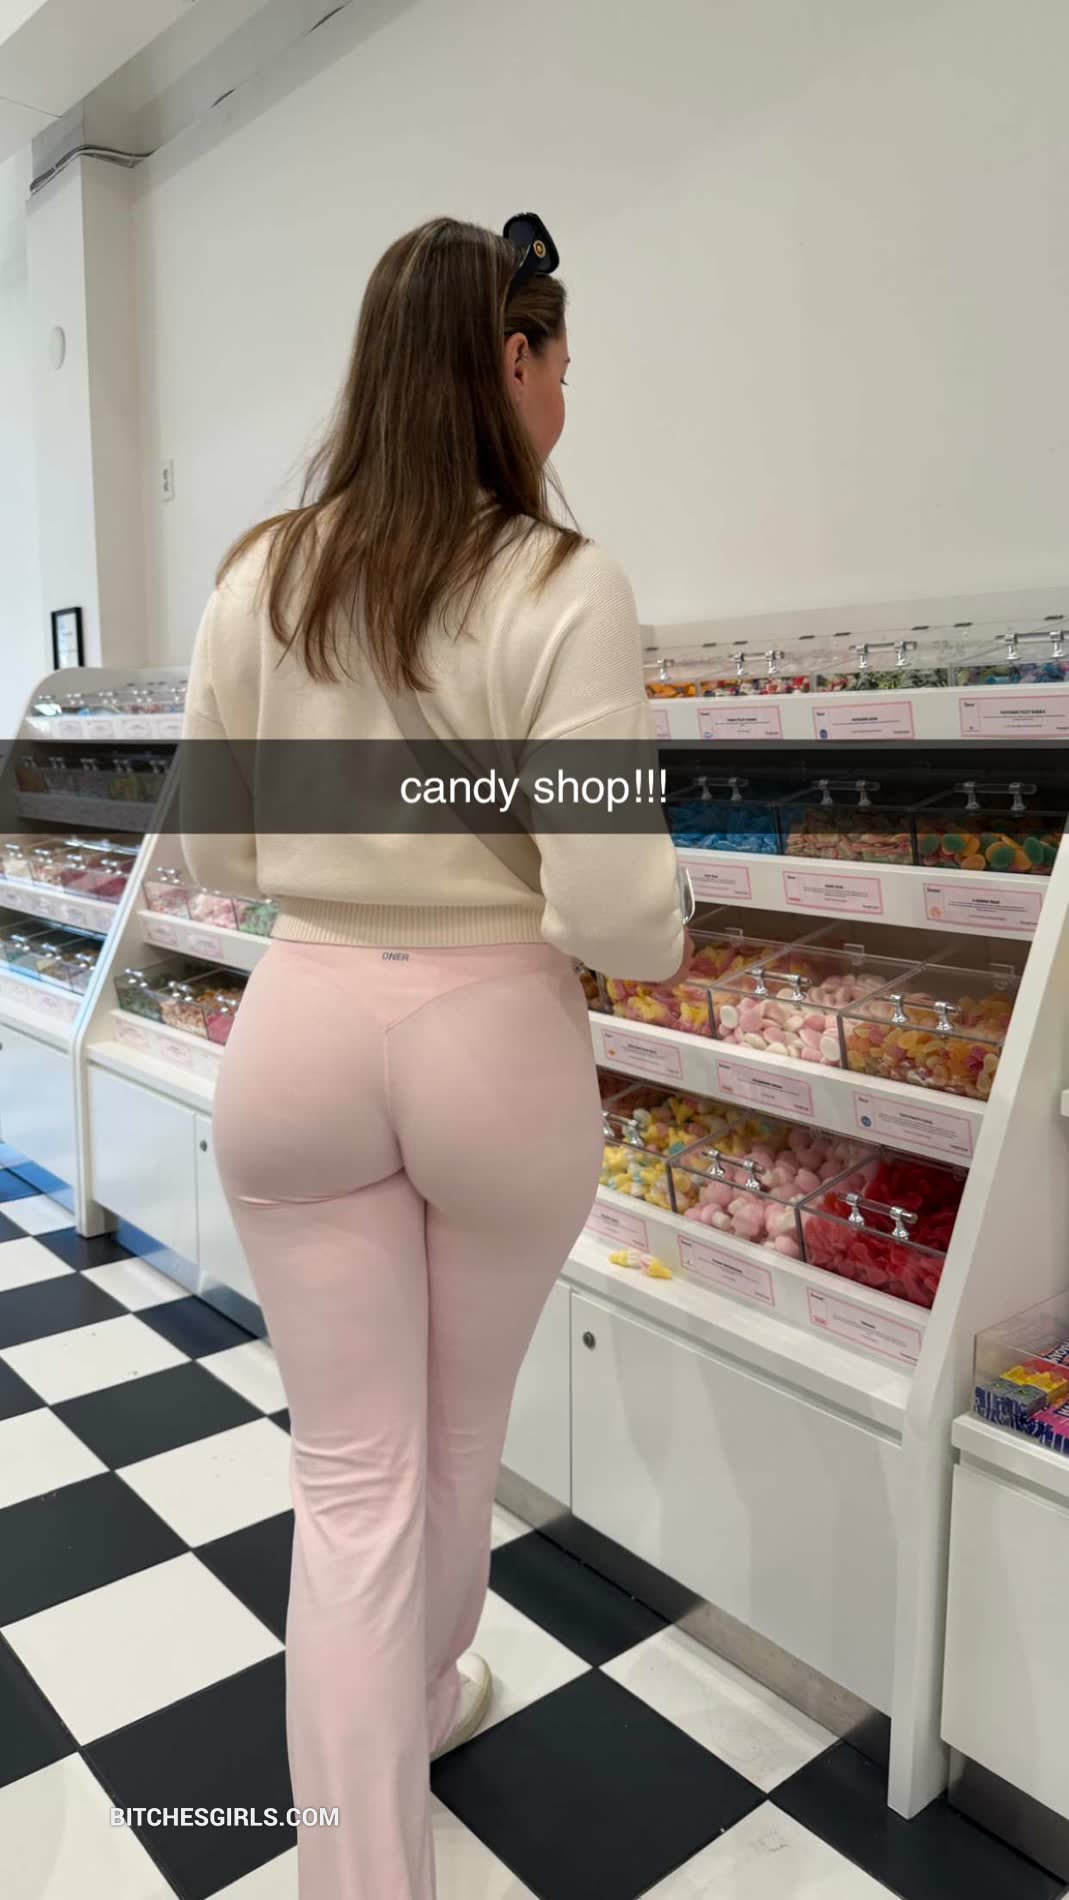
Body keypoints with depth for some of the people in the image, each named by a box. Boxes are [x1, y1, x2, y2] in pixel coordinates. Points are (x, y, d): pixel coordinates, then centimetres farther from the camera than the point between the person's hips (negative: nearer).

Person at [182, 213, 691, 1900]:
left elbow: (216, 851, 6)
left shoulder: (259, 580, 0)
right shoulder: (562, 589, -14)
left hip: (302, 1032, 3)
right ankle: (419, 1703, 53)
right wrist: (675, 942, 3)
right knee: (459, 1444, 25)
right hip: (494, 1042, -2)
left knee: (352, 1474, 12)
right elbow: (611, 905, -20)